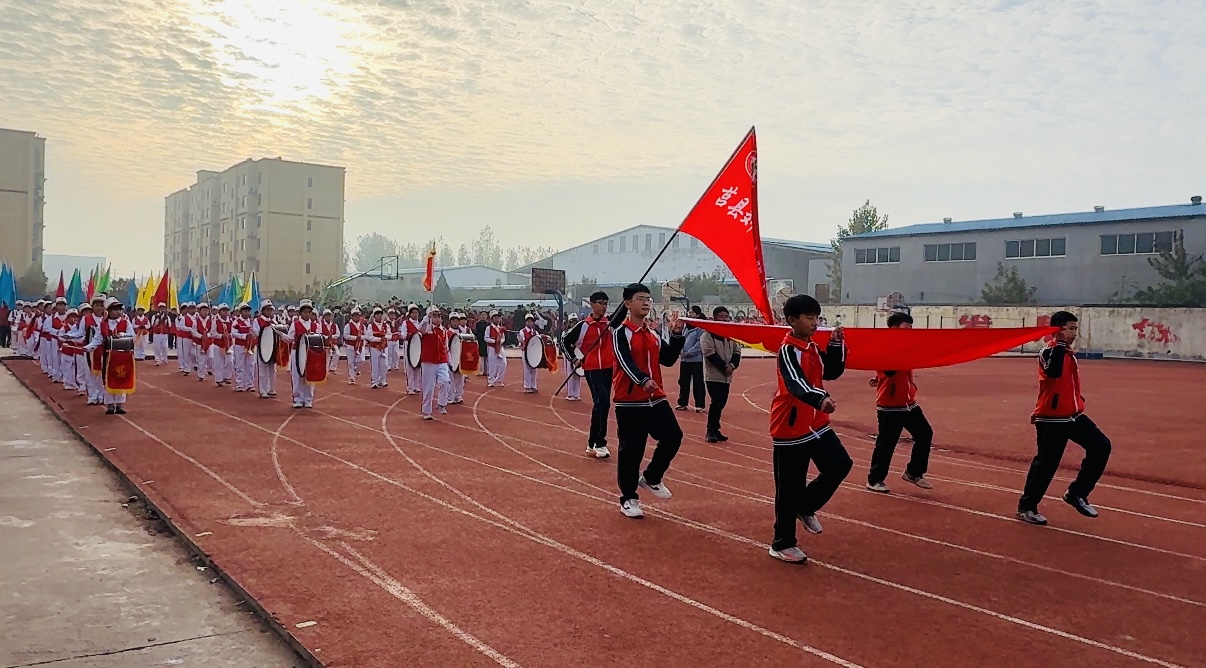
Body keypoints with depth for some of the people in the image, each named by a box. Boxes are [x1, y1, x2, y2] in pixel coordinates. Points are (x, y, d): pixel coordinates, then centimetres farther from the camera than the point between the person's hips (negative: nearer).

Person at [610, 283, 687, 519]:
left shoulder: (652, 335, 13)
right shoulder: (621, 332, -9)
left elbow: (668, 359, 12)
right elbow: (625, 361, -24)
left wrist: (677, 335, 0)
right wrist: (643, 380, -40)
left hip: (655, 398, 6)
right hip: (630, 402, -6)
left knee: (673, 436, -6)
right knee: (631, 451, 0)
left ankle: (651, 478, 16)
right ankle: (628, 499, 15)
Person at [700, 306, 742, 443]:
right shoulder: (707, 335, -9)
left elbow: (737, 352, 11)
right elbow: (710, 354, -17)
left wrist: (732, 365, -8)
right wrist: (724, 367, -18)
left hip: (726, 376, 7)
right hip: (713, 375, -7)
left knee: (721, 402, 10)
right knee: (717, 402, -15)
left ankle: (714, 429, 21)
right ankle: (711, 431, -5)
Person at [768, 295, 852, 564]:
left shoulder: (813, 347, 8)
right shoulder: (788, 350, -19)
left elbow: (832, 372, 15)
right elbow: (796, 383, -35)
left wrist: (836, 344, 0)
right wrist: (820, 398, -54)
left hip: (816, 424, 8)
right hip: (790, 428, -8)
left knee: (840, 464, 1)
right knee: (789, 489, 0)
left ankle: (805, 507, 22)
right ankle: (782, 544, 14)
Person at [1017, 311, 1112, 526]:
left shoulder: (1069, 352, 12)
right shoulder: (1049, 351, -14)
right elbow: (1054, 372, -37)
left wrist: (1078, 398, 17)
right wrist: (1060, 343, -35)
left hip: (1074, 415, 8)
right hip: (1051, 419, -8)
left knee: (1101, 446, 1)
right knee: (1046, 463, -3)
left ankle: (1077, 493, 12)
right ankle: (1026, 507, 11)